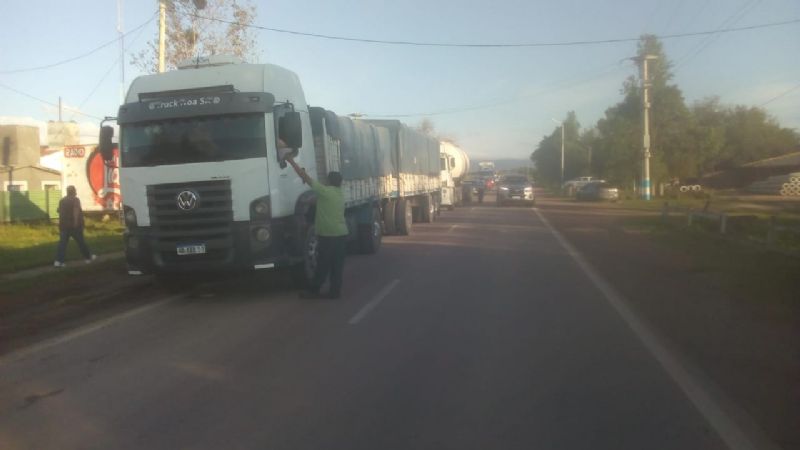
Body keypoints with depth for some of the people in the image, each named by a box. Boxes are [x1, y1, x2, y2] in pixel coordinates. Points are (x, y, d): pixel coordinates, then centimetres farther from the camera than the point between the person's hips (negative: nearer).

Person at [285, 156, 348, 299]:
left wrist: (291, 161, -3)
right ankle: (335, 291, 9)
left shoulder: (325, 191, -10)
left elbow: (305, 176, -9)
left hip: (328, 234, -7)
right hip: (341, 233, 7)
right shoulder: (340, 194, 12)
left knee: (323, 265, -1)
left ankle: (314, 290, 7)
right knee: (337, 265, 7)